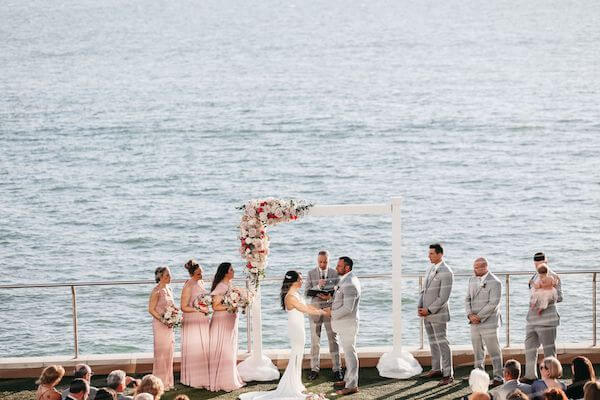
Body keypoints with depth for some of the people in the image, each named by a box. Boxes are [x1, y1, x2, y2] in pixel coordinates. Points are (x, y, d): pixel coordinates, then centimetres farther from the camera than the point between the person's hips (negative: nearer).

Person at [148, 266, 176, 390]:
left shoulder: (169, 289, 11)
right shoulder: (157, 291, -13)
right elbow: (151, 309, -14)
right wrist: (163, 320, -20)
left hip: (169, 324, 8)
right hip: (160, 324, -8)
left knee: (169, 352, 10)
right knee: (161, 352, -4)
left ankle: (167, 382, 17)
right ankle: (160, 382, 1)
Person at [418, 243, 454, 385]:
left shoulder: (446, 273, -16)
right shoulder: (431, 269, 11)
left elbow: (443, 297, -19)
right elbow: (424, 290, 17)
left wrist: (429, 310, -17)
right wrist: (420, 307, 4)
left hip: (438, 314, -9)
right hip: (427, 314, 9)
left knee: (442, 343, -7)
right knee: (433, 342, 15)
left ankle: (448, 375, -5)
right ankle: (436, 369, 24)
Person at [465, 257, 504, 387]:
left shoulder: (494, 282, -10)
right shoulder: (472, 280, 12)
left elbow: (493, 303, -16)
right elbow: (468, 299, 10)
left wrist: (479, 316, -16)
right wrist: (470, 315, -7)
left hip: (488, 323, -7)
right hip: (474, 323, 7)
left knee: (494, 351, -2)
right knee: (477, 352, 11)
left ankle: (498, 377, 3)